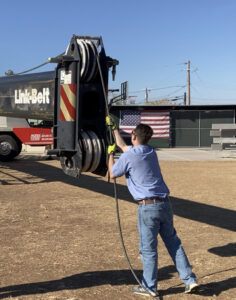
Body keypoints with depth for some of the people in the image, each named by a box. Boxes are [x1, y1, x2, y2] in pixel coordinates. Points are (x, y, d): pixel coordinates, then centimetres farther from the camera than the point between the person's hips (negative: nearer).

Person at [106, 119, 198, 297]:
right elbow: (123, 146, 29)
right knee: (173, 243, 15)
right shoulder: (151, 152, 11)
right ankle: (190, 280, 17)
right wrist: (114, 128, 39)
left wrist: (110, 153, 20)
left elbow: (112, 174, 7)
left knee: (148, 249, 5)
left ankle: (149, 287, 16)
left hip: (148, 206, -7)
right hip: (165, 203, 7)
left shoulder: (128, 157, -11)